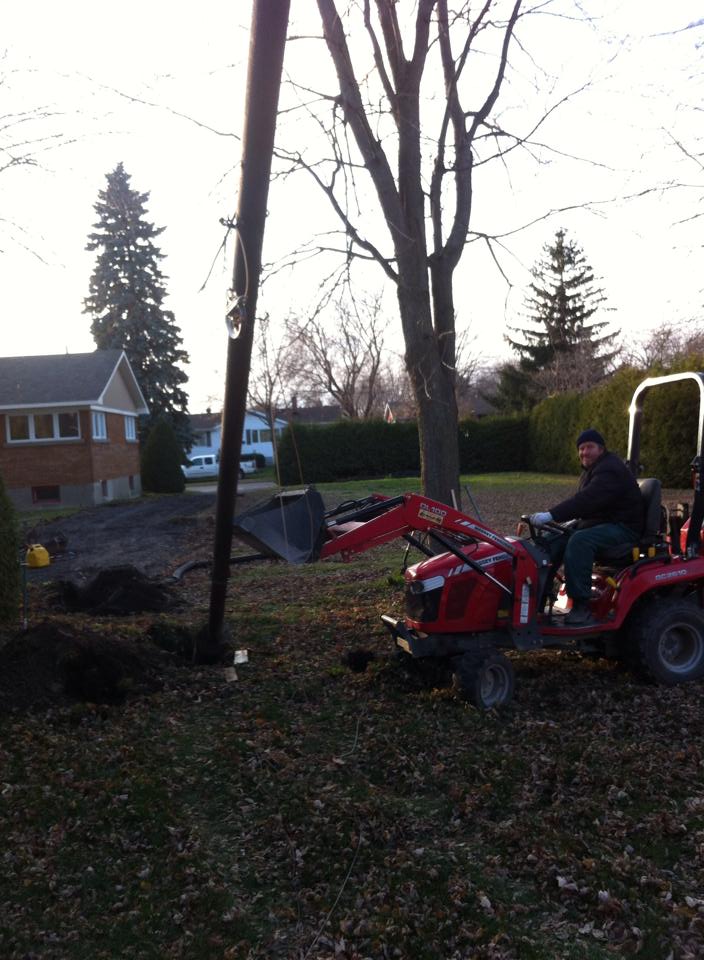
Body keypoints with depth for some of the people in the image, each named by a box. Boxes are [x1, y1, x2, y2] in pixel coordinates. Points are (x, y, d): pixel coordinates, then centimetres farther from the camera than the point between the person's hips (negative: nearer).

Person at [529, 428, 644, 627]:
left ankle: (581, 608, -31)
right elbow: (582, 501, 14)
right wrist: (553, 516, -3)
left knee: (579, 541, -34)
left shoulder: (610, 469, -18)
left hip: (623, 528, -10)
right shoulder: (592, 470, 17)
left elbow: (586, 499, -31)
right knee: (554, 541, -6)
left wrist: (551, 515, -38)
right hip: (598, 524, 10)